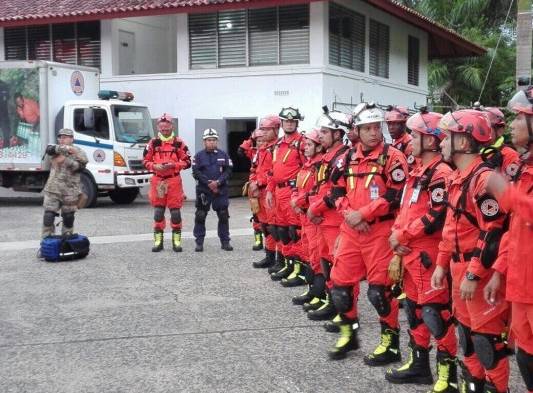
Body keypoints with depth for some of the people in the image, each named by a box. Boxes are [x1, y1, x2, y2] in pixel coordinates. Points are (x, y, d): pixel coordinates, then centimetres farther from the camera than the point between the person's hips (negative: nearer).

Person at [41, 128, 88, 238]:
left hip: (70, 191, -1)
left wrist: (66, 160, -21)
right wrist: (66, 148, -25)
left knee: (68, 217, 7)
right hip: (53, 189, 1)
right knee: (48, 215, -7)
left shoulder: (78, 152, 5)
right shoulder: (56, 149, 11)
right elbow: (50, 149, -13)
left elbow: (80, 165, -10)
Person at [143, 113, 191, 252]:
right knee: (158, 211, 5)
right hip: (157, 180, 2)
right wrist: (155, 166, -11)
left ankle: (177, 240, 10)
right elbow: (145, 161, 8)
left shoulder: (179, 143, 1)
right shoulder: (153, 143, 5)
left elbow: (187, 162, 0)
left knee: (175, 210, 0)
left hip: (174, 180, -2)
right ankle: (158, 240, 13)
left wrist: (173, 165, -14)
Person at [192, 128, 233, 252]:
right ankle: (199, 242, 6)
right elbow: (196, 172, -4)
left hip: (221, 190, 1)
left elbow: (228, 171, 1)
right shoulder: (199, 156, 3)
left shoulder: (223, 155, 7)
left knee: (224, 216, 4)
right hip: (203, 190, -1)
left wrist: (218, 182, -14)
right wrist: (208, 183, -14)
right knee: (200, 217, -1)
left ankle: (225, 241, 13)